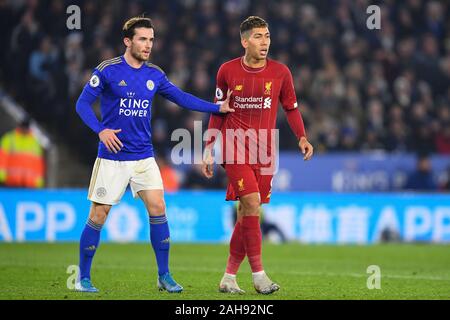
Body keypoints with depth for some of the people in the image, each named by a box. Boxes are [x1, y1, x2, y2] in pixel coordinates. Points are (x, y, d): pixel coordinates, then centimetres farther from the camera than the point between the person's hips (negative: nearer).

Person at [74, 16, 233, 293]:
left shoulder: (155, 75, 6)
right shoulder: (108, 70, -7)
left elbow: (182, 98, 13)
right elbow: (83, 103, -8)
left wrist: (218, 108, 6)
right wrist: (100, 130, -22)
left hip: (144, 158, 4)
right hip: (112, 157, -4)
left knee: (157, 207, -6)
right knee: (98, 215, -2)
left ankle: (164, 276, 3)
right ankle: (83, 279, 9)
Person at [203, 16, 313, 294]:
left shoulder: (280, 72, 2)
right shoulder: (228, 71, 0)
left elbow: (291, 108, 12)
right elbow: (218, 112, 9)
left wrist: (302, 138, -4)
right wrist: (208, 150, 6)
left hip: (265, 151, 2)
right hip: (235, 147, -2)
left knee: (247, 213, 3)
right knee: (252, 203, -17)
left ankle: (229, 277, 13)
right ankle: (258, 274, -14)